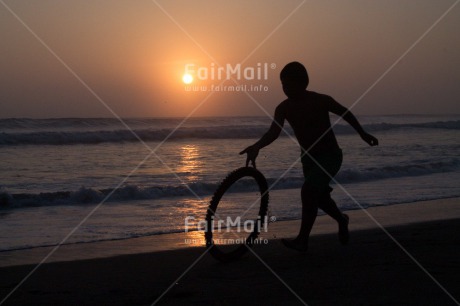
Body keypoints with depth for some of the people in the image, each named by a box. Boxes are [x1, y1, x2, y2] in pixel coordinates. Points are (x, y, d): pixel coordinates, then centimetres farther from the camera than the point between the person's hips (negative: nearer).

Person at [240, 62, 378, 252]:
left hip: (330, 156, -6)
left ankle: (302, 240, -18)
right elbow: (273, 132, -22)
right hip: (308, 158, 6)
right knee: (320, 196, 18)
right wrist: (256, 147, -41)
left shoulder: (320, 101, -18)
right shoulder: (283, 108, -8)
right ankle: (341, 220, 49)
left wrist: (362, 134, 8)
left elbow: (346, 114, 0)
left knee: (309, 191, -24)